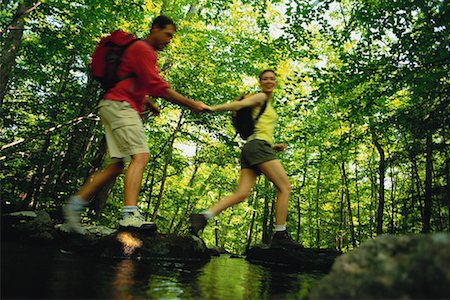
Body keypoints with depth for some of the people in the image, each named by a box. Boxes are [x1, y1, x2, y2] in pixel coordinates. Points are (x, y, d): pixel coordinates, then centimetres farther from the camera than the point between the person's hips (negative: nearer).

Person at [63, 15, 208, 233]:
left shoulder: (143, 51, 27)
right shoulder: (142, 49, -6)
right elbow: (158, 87, -17)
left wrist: (149, 104, 16)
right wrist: (191, 104, -15)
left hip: (120, 108, 10)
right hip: (119, 105, -10)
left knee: (118, 165, 7)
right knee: (141, 155, -21)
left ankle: (76, 204, 10)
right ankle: (130, 215, -30)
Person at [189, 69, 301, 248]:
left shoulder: (267, 105, 32)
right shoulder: (261, 98, 5)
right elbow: (239, 104, -9)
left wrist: (275, 146, 18)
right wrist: (211, 108, -21)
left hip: (250, 148, 9)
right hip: (258, 146, -9)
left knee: (241, 194, -5)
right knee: (285, 187, -6)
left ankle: (203, 216, -14)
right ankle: (280, 234, -6)